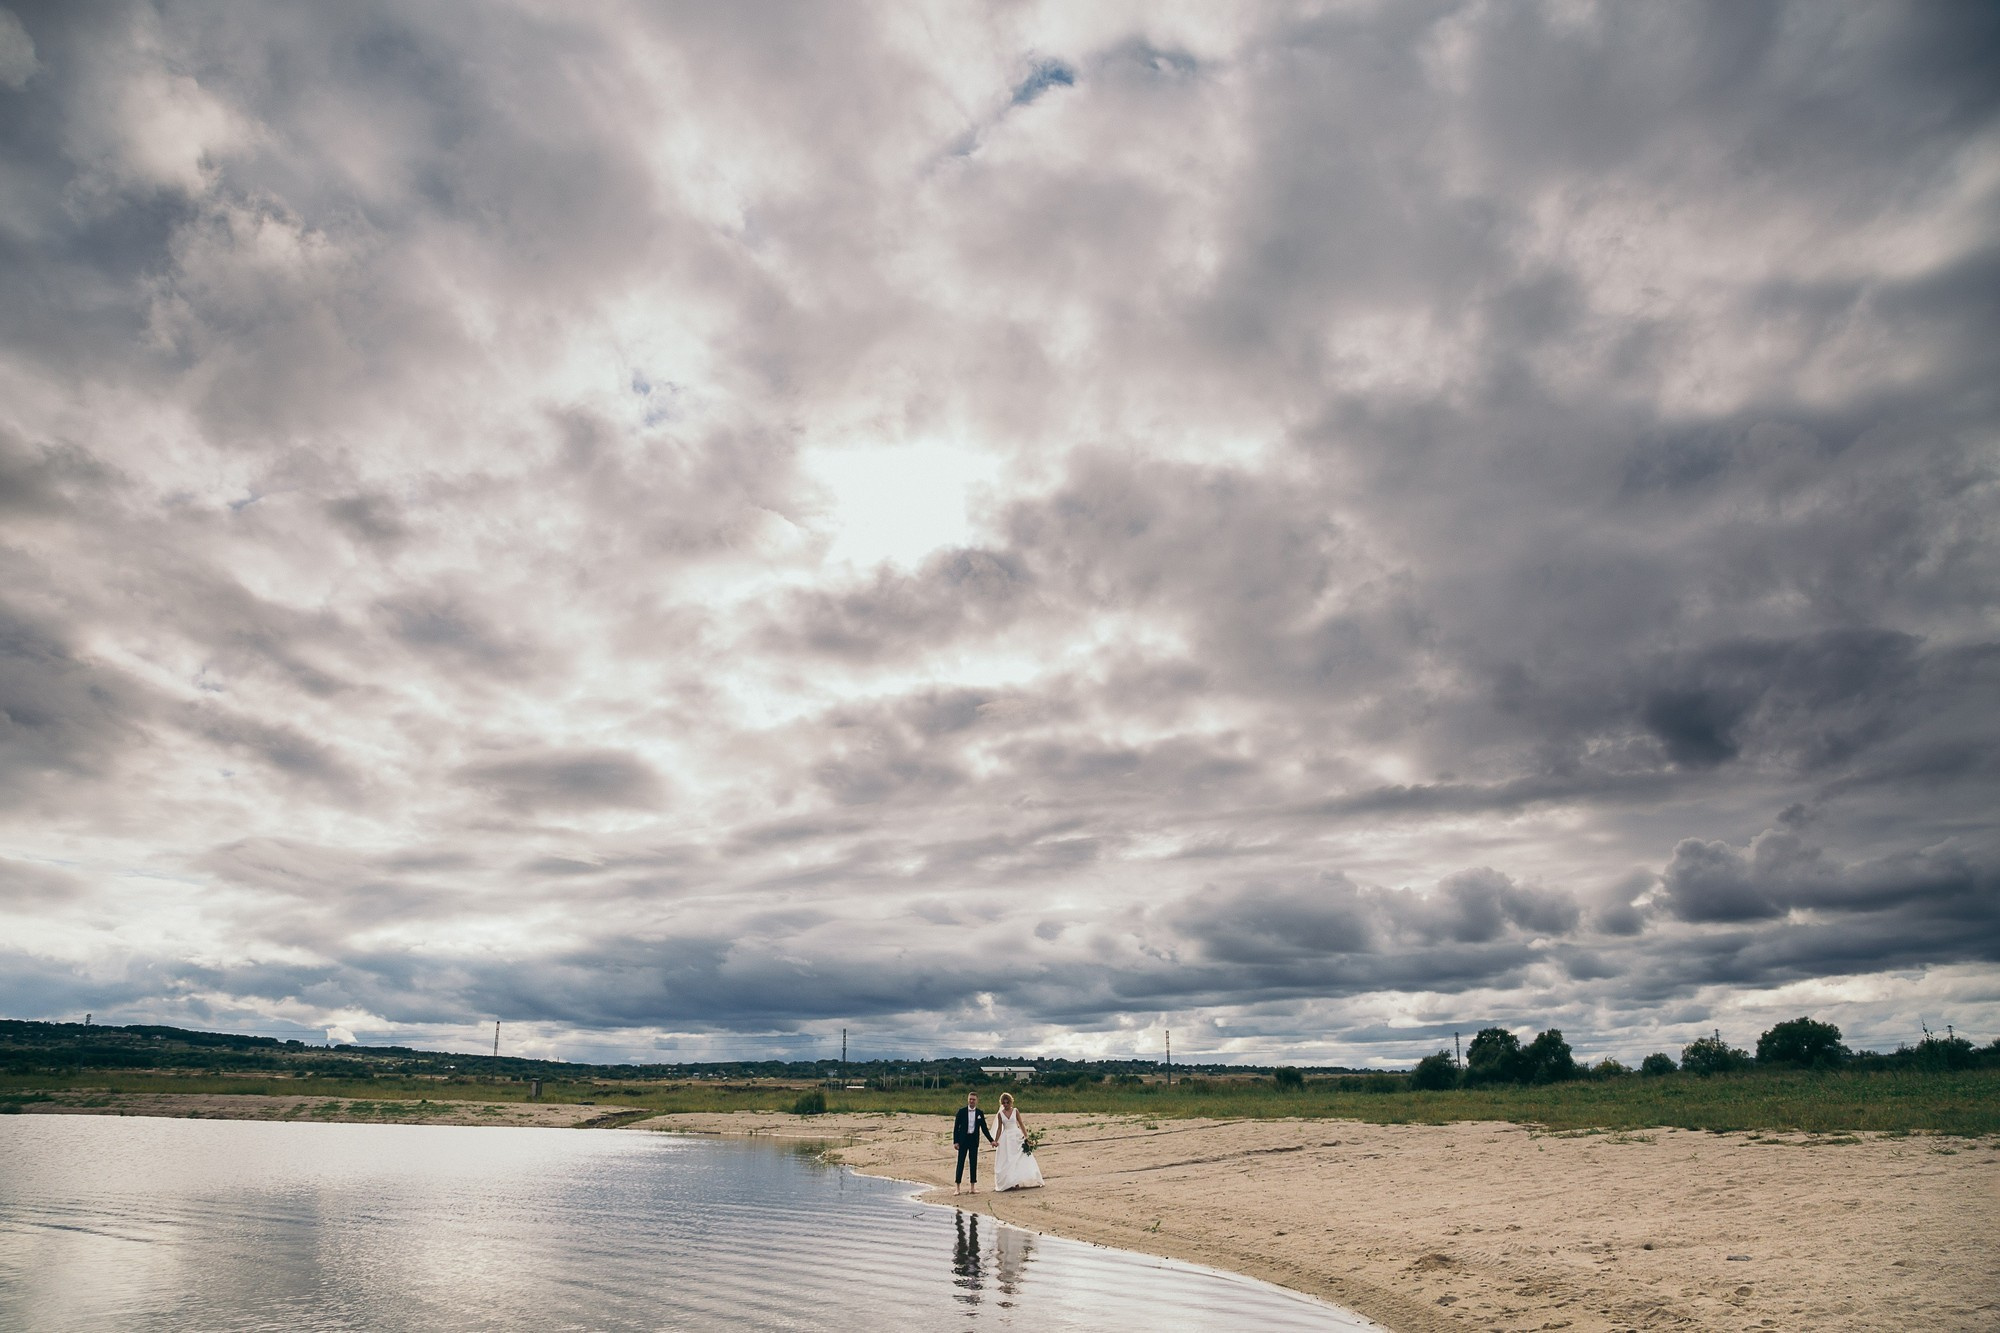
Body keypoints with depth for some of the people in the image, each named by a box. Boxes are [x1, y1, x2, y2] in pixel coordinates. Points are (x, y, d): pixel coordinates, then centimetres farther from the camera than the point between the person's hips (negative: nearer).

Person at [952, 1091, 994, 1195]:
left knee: (974, 1163, 5)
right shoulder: (961, 1111, -2)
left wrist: (991, 1140, 6)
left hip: (974, 1140, 2)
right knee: (960, 1163, -1)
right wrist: (955, 1141, -8)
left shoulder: (980, 1113, 5)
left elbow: (984, 1128, 10)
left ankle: (973, 1187, 13)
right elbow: (956, 1127, -2)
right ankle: (957, 1188, 4)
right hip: (963, 1140, -2)